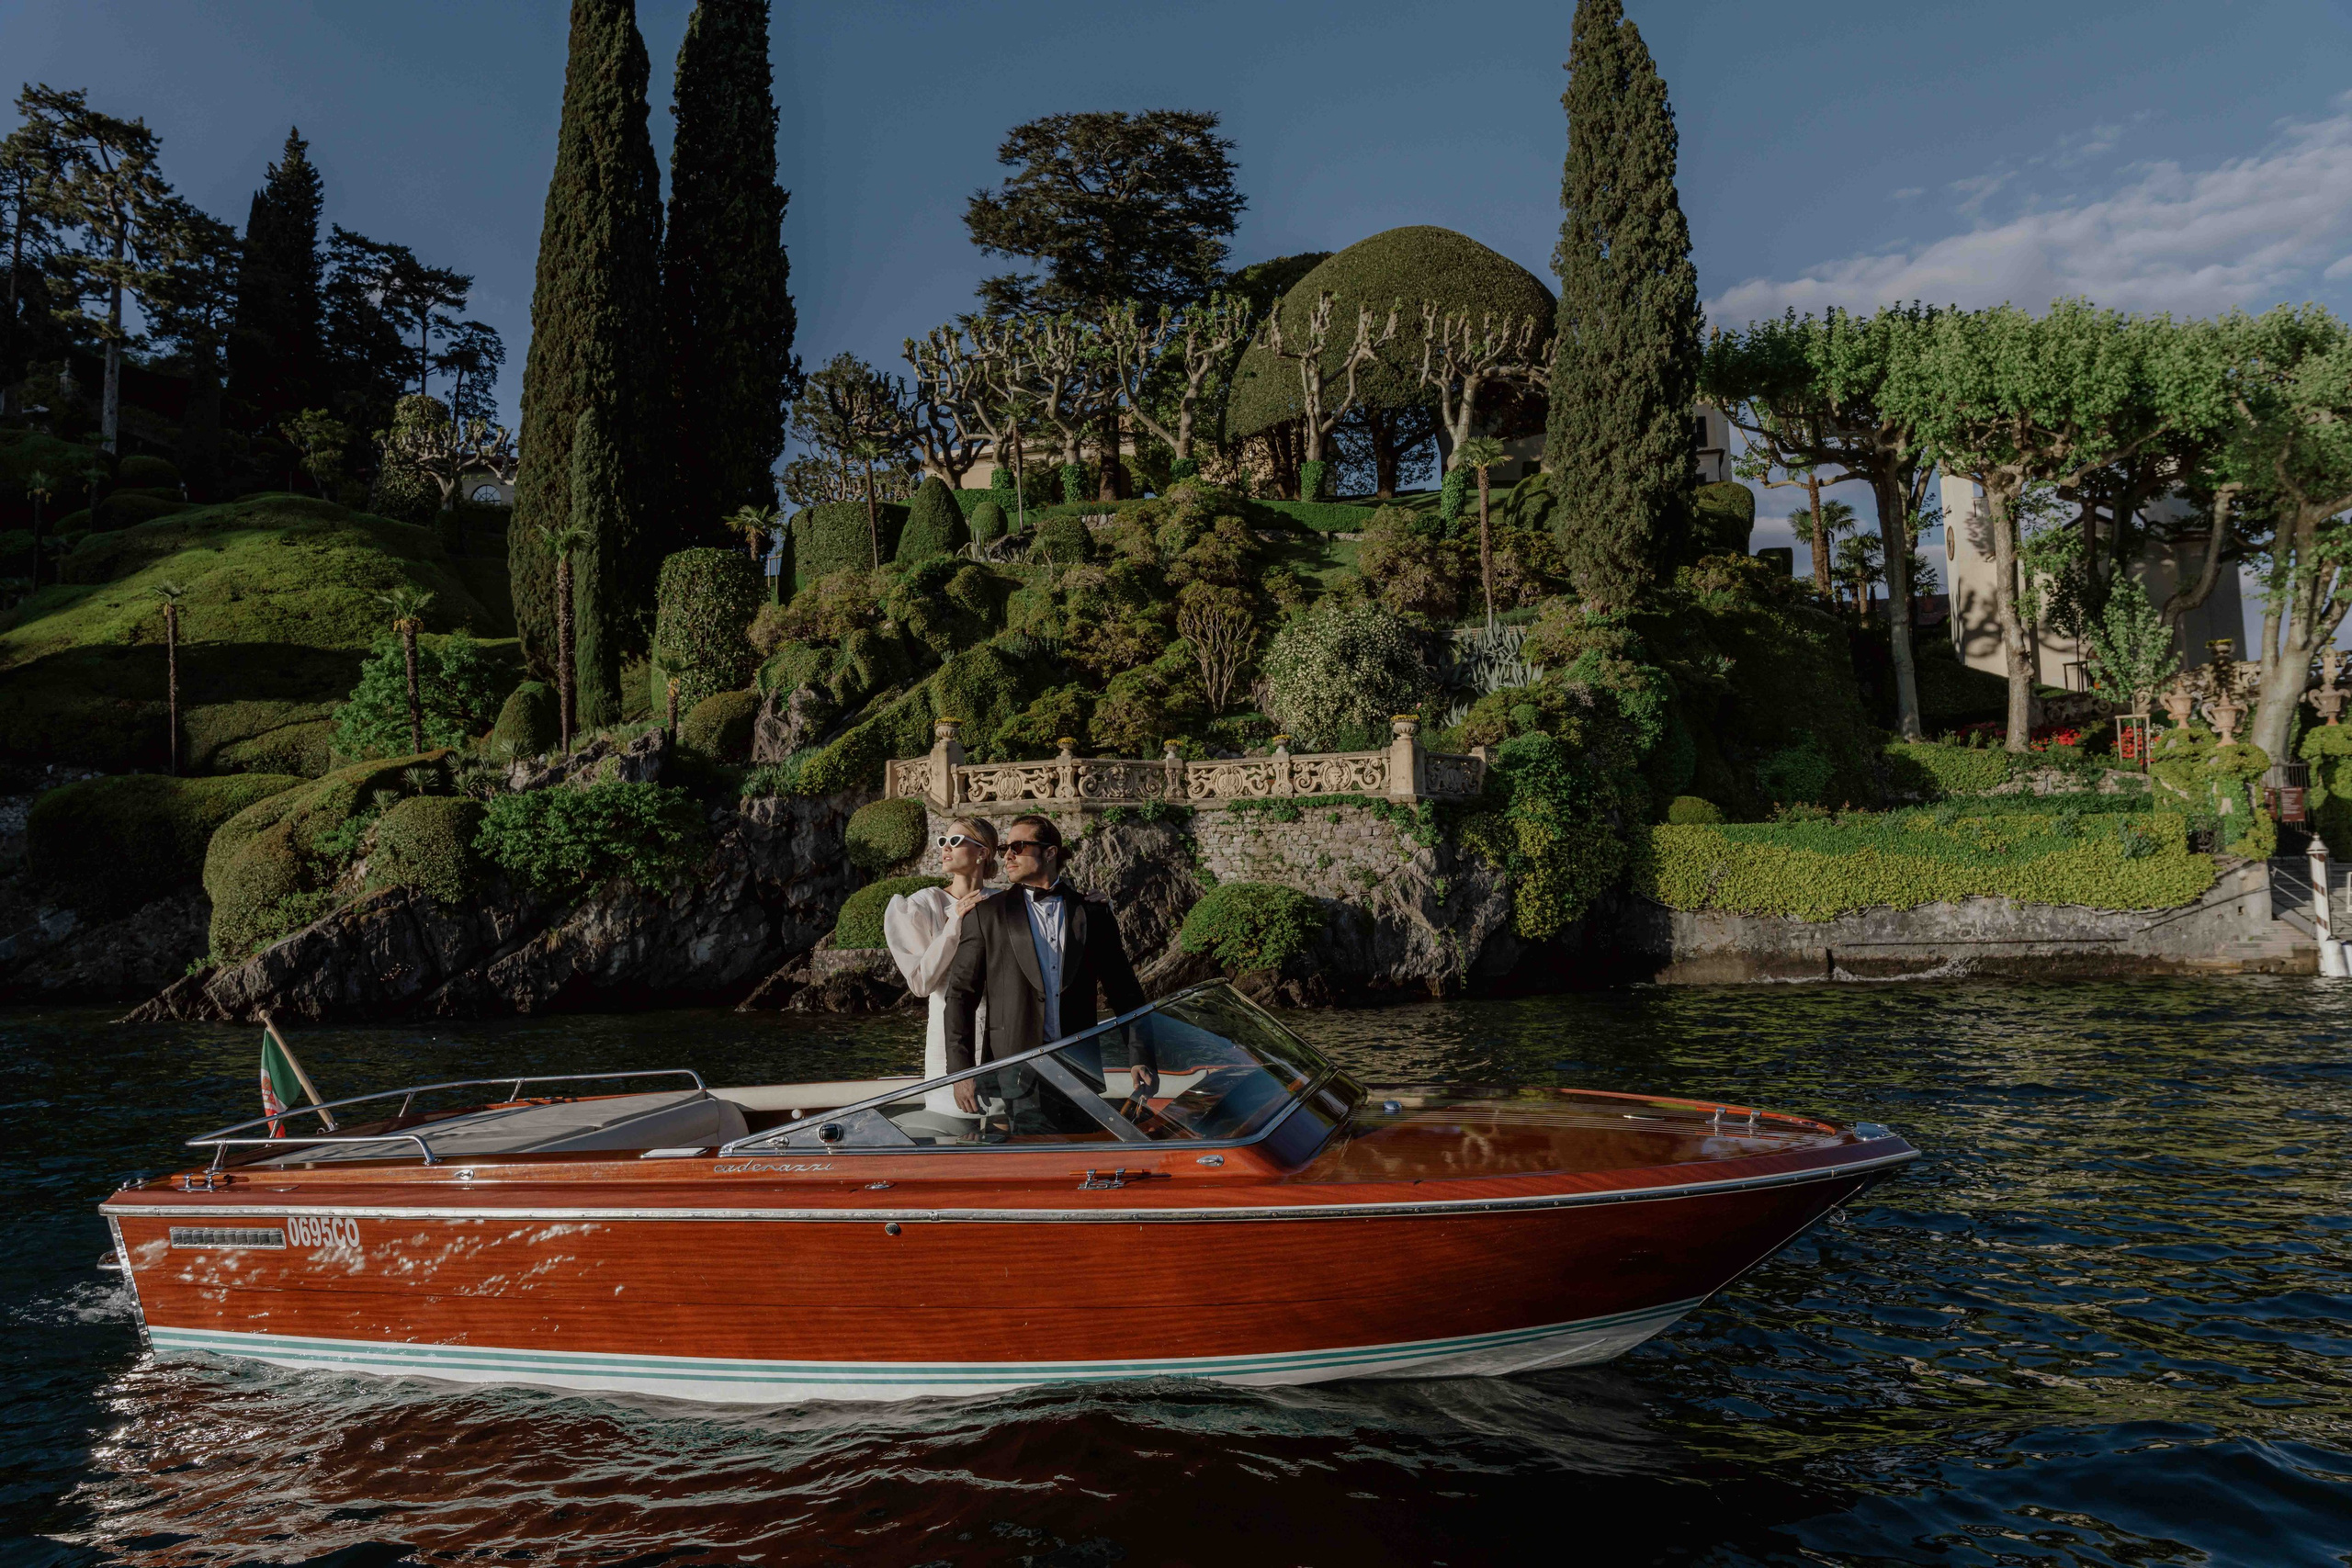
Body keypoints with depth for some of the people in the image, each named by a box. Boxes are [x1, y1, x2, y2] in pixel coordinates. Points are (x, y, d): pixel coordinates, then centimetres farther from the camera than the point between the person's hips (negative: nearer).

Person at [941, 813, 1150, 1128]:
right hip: (1016, 1075, -1)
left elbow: (1124, 991, 13)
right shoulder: (986, 914, 6)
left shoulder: (1092, 913, 10)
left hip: (1080, 1071, 2)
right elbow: (960, 995, 4)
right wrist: (961, 1072, -5)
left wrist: (1141, 1059, 4)